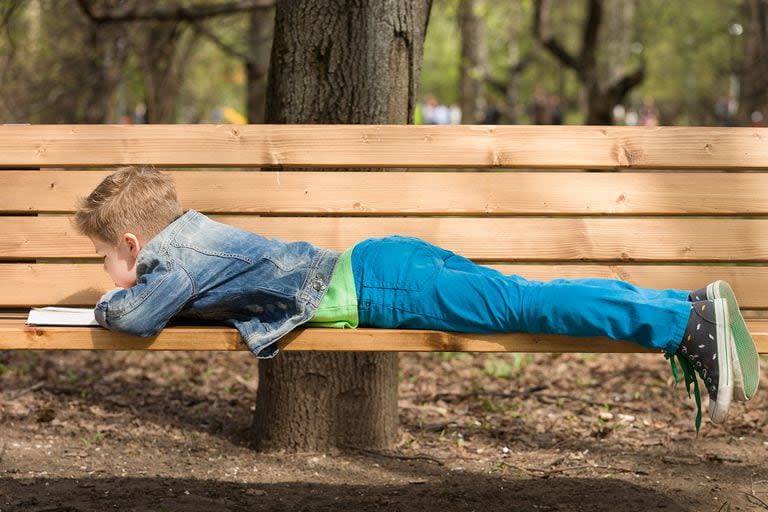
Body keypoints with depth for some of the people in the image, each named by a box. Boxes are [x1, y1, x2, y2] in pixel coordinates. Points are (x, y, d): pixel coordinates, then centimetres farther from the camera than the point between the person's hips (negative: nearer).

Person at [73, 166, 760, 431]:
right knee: (525, 298, 4)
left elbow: (141, 317, -17)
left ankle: (689, 320, -27)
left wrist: (112, 304, 6)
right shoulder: (195, 232, 25)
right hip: (378, 262, 9)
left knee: (522, 305, -18)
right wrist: (129, 294, 37)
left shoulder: (171, 260, -2)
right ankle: (683, 308, -2)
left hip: (372, 288, -9)